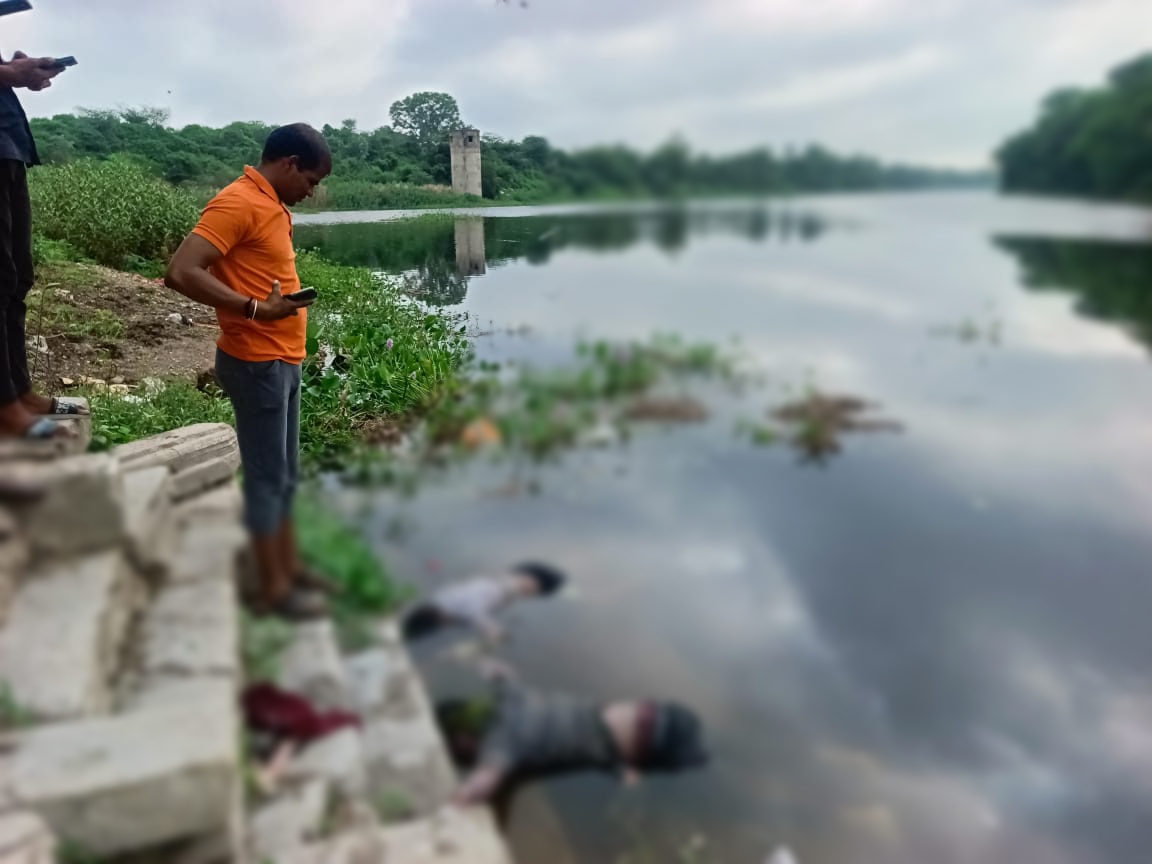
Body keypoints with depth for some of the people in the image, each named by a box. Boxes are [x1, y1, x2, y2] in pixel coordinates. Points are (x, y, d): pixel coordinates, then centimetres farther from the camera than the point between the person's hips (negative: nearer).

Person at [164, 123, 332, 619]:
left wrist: (291, 296, 8)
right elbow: (181, 273, -24)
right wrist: (255, 309, -24)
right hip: (256, 363, -9)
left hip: (282, 360, 9)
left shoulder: (272, 206, 14)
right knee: (266, 476, 0)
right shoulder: (238, 203, -15)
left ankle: (291, 568, 29)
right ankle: (273, 588, 13)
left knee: (285, 474, 16)